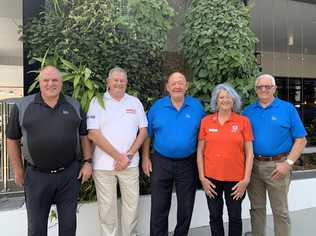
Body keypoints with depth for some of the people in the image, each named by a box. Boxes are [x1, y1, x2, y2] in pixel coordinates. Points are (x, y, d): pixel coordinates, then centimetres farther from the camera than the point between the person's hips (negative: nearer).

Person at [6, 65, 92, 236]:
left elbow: (84, 136, 8)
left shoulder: (75, 106, 2)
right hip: (36, 176, -1)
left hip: (69, 174, 1)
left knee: (68, 222, 16)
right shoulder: (22, 106, -3)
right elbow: (12, 140, 4)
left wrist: (88, 162, 2)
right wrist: (18, 171, 6)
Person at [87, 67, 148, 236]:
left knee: (132, 204, 11)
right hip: (103, 164, -2)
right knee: (107, 206, 9)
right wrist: (118, 156, -12)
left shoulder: (135, 102, 7)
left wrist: (129, 155, -7)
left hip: (130, 164, 2)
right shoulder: (97, 102, -1)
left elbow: (143, 131, 5)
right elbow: (93, 134, -9)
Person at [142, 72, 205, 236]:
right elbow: (147, 134, 4)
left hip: (188, 163, 1)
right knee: (159, 208, 9)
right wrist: (146, 158, 0)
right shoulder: (157, 106, -1)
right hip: (161, 162, 0)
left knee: (186, 208, 16)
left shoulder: (197, 106, -2)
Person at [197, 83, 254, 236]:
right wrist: (202, 177, -2)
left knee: (235, 216, 14)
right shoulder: (206, 121, 0)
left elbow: (249, 152, -1)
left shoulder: (243, 121, -2)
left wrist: (246, 179, -5)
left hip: (236, 179, -1)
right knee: (215, 216, 15)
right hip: (211, 178, 1)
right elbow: (200, 151, 2)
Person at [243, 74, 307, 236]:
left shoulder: (287, 109, -2)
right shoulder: (248, 111, 6)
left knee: (280, 211, 9)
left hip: (277, 166, -2)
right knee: (256, 208, 17)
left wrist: (288, 163, -12)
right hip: (252, 165, 3)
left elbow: (301, 140, -3)